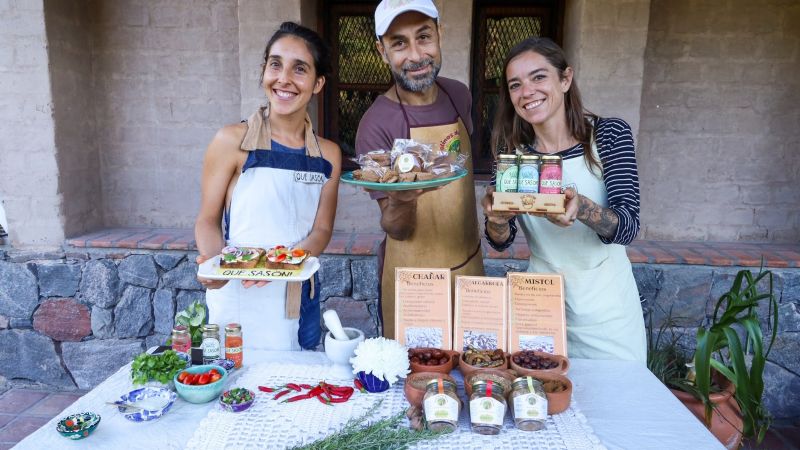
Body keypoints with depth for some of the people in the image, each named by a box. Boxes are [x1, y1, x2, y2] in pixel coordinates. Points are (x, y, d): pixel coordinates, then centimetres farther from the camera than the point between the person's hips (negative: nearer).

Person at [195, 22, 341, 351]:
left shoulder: (328, 154, 4)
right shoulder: (233, 141, -7)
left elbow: (322, 229, 2)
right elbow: (208, 220, -3)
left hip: (300, 300, 4)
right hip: (237, 300, -3)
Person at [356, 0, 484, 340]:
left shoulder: (459, 95, -2)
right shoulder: (376, 125, -19)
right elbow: (396, 229, -19)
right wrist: (400, 202, -39)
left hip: (469, 263, 5)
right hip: (413, 278, -5)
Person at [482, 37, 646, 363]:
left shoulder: (609, 134, -11)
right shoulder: (511, 149, -5)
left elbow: (628, 228, -19)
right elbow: (501, 242, -4)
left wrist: (581, 208, -39)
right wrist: (496, 220, -26)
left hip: (605, 309, -1)